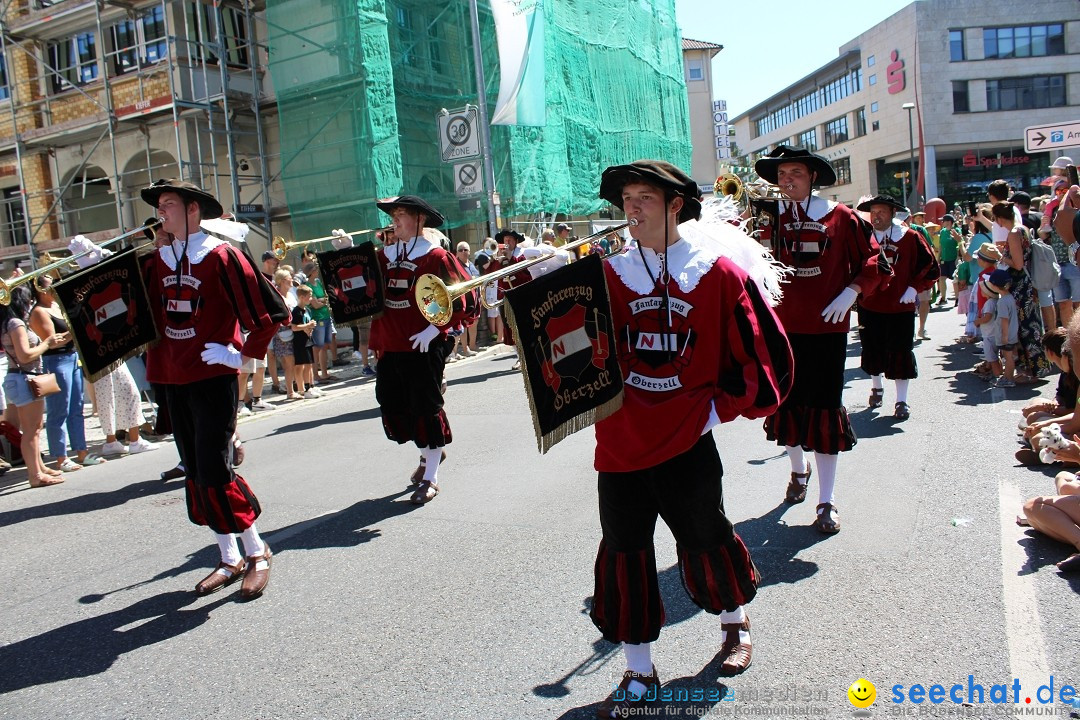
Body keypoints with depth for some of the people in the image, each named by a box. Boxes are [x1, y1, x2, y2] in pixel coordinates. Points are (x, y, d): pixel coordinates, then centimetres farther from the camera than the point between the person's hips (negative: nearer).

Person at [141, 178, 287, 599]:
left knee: (214, 470, -9)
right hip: (174, 379, 7)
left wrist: (243, 354, -9)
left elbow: (270, 312, -13)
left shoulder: (221, 257, -10)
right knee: (196, 473, 11)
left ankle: (257, 552, 10)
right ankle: (229, 560, 23)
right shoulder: (158, 261, 9)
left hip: (213, 377, -7)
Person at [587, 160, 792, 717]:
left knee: (706, 541, 13)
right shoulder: (609, 275, 2)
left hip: (687, 441, -2)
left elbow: (765, 353, -1)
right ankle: (639, 674, 24)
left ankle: (735, 625, 45)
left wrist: (721, 407, -4)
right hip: (620, 442, 2)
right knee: (624, 553, 7)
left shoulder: (718, 274, -4)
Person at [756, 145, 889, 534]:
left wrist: (851, 292, -10)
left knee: (825, 409, 1)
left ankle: (826, 502, 12)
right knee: (786, 403, 13)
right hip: (784, 327, 2)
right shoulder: (772, 218, 2)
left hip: (828, 328, -2)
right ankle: (799, 468, 44)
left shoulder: (840, 217, -1)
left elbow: (874, 261, 3)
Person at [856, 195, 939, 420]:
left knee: (900, 353, 1)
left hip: (901, 307, -2)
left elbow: (930, 267, 1)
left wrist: (915, 288, -9)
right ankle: (877, 387, 38)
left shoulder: (910, 238, -3)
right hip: (869, 306, 2)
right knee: (873, 351, 13)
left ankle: (901, 401, 9)